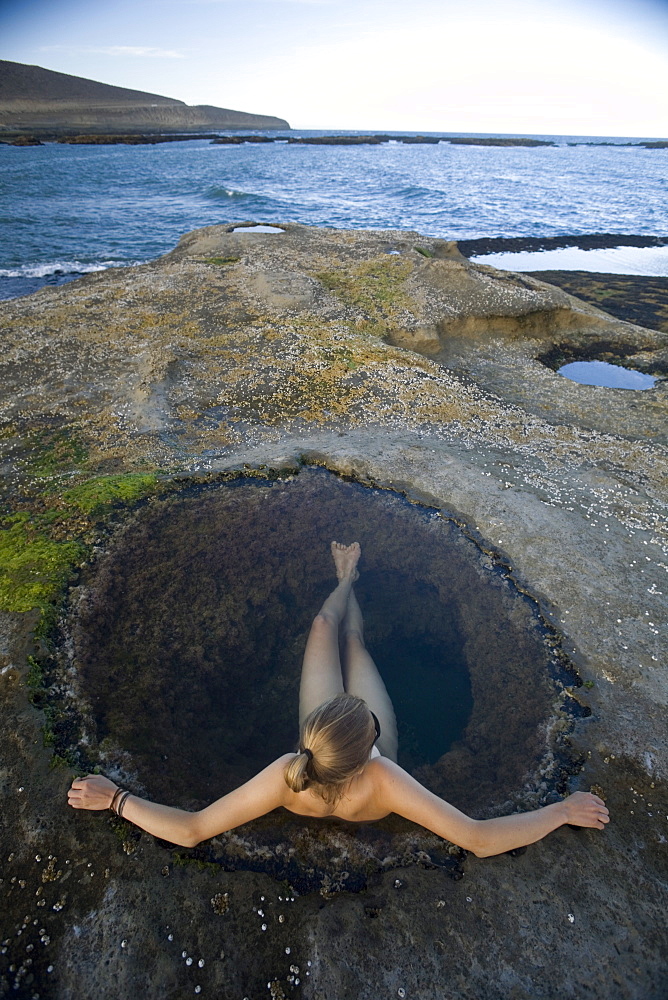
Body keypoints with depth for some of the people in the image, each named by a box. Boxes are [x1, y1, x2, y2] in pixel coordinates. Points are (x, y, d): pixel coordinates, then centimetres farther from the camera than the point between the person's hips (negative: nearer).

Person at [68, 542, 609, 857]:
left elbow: (188, 830, -38)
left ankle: (346, 578, 52)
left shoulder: (285, 778, -46)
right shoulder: (384, 784, -47)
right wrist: (562, 811, -31)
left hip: (329, 754, 1)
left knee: (325, 627, 16)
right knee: (353, 641, 22)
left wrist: (114, 797, -32)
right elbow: (480, 839, -38)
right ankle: (348, 581, 57)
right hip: (367, 769, 0)